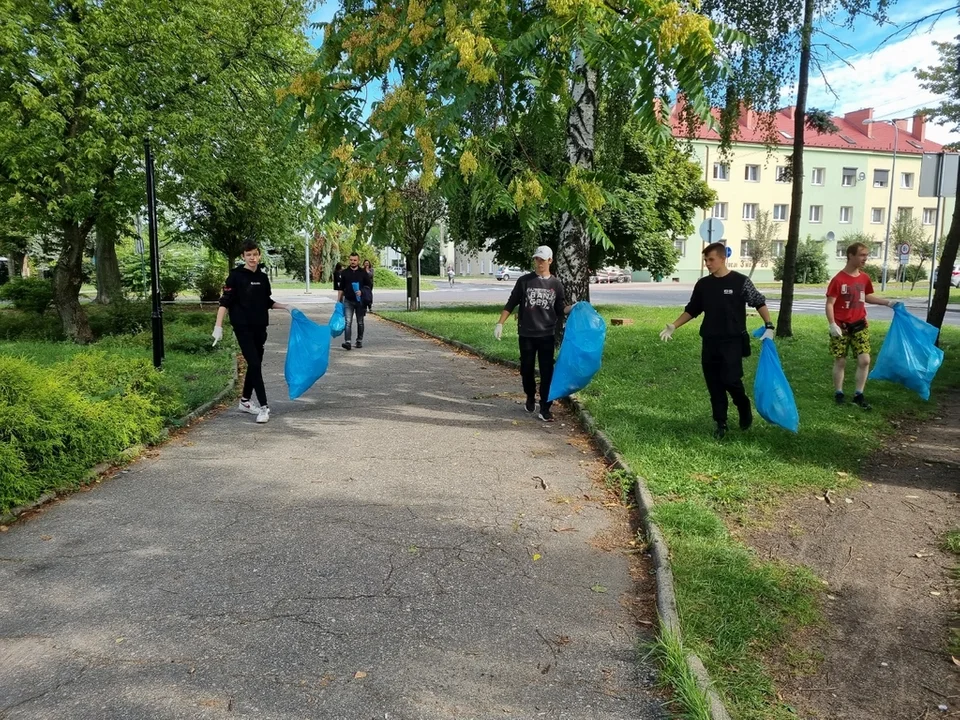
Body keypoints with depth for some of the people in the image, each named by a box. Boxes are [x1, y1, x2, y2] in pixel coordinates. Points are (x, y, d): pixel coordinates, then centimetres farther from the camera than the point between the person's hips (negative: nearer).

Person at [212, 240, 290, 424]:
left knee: (255, 364, 12)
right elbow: (225, 302, -10)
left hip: (260, 327, 6)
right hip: (243, 327, -6)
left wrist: (285, 307, 10)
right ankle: (264, 407, -9)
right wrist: (218, 326, -17)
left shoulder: (263, 277, 8)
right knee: (254, 364, -11)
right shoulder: (236, 276, -7)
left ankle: (245, 402, 27)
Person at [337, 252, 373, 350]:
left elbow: (370, 285, 3)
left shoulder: (363, 272, 2)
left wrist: (362, 292, -14)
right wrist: (339, 300, 5)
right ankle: (347, 342, -18)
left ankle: (359, 341, 22)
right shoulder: (344, 272, 5)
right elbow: (341, 288, 10)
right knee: (347, 322, -11)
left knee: (360, 322, 10)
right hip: (348, 301, 0)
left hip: (360, 301, 0)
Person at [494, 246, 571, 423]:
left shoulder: (556, 284, 4)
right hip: (526, 334, 0)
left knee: (547, 372, -2)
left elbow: (559, 311, 10)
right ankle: (530, 399, 34)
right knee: (526, 370, 10)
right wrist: (500, 324, -1)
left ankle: (545, 409, 3)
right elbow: (511, 304, 4)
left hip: (547, 335, 0)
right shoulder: (524, 281, 1)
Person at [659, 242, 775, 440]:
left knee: (730, 380, -11)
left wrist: (769, 326, -9)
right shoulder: (703, 284, 6)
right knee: (714, 385, 5)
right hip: (709, 342, 4)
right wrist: (673, 326, 6)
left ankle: (745, 409, 18)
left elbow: (759, 303, 1)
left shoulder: (741, 281, -5)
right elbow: (691, 310, 14)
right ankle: (720, 423, 16)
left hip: (733, 341, -4)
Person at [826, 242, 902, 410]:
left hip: (860, 325, 5)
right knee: (840, 361, 4)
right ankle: (838, 393, 17)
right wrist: (832, 324, -22)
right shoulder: (838, 279, -13)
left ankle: (858, 395, 7)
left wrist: (888, 303, 15)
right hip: (841, 327, -5)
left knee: (865, 360, -2)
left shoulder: (865, 278, 5)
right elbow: (829, 304, -14)